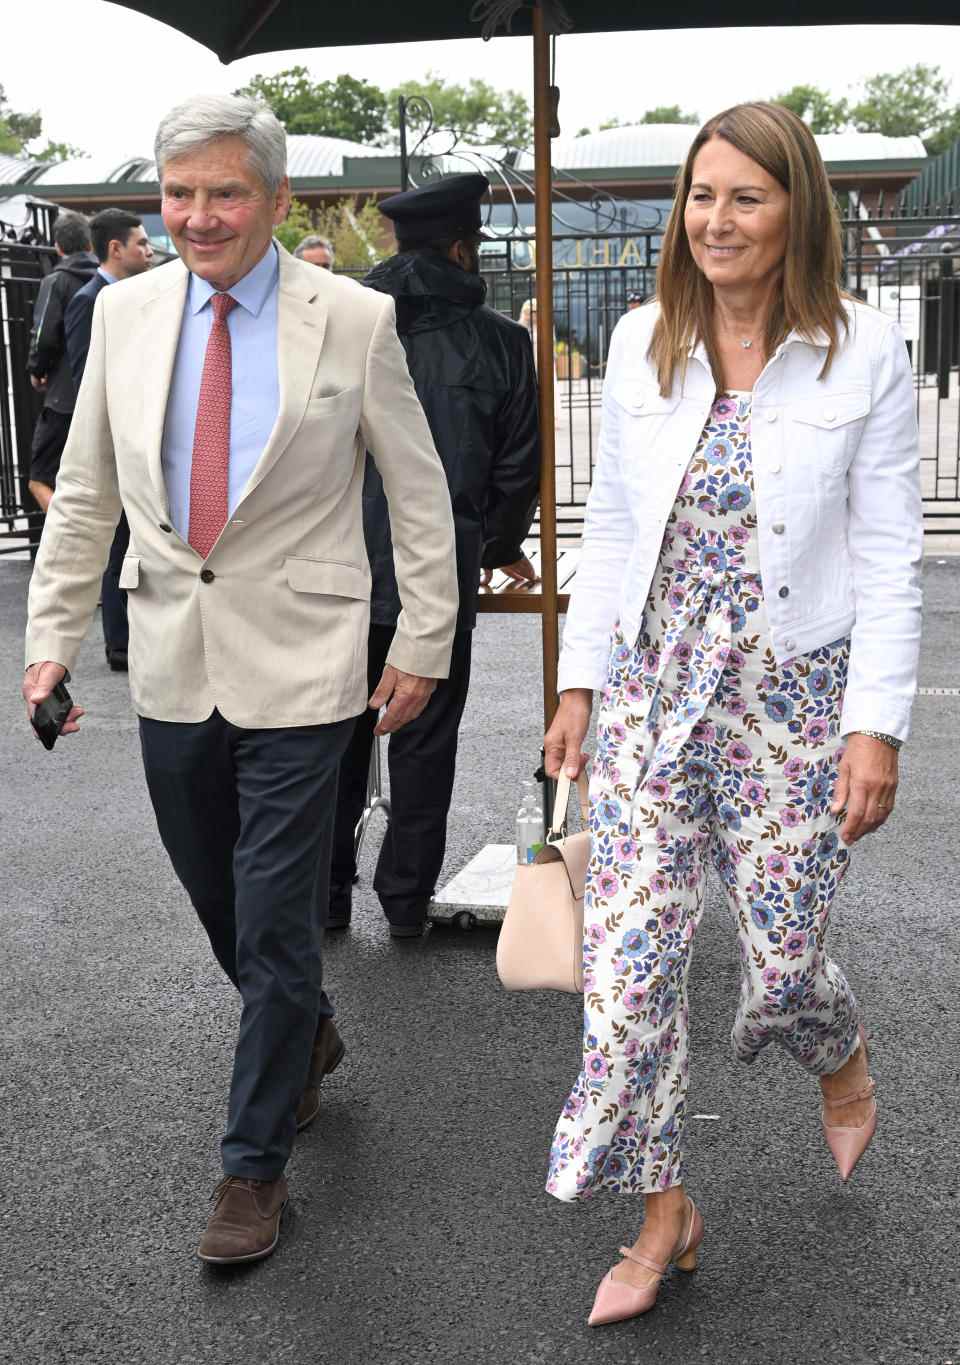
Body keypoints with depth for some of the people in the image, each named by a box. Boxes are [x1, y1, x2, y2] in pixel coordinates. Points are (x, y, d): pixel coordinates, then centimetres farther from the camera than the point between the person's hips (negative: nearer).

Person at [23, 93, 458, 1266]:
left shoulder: (355, 319, -6)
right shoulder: (126, 312, 4)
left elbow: (419, 494, 0)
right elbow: (84, 494, 10)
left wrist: (422, 643, -2)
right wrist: (51, 637, 6)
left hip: (297, 666, -4)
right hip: (171, 662, 4)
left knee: (275, 924, 1)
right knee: (219, 904, 17)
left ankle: (254, 1166, 18)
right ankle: (306, 1036, 46)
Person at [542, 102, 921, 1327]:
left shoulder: (865, 354, -6)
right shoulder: (642, 341, 3)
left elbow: (889, 557, -6)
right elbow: (611, 525, 9)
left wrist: (878, 726, -11)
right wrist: (579, 681, 8)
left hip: (793, 694, -3)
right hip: (653, 685, 3)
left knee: (783, 955, 5)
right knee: (629, 955, 0)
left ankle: (842, 1065, 44)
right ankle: (663, 1212, 18)